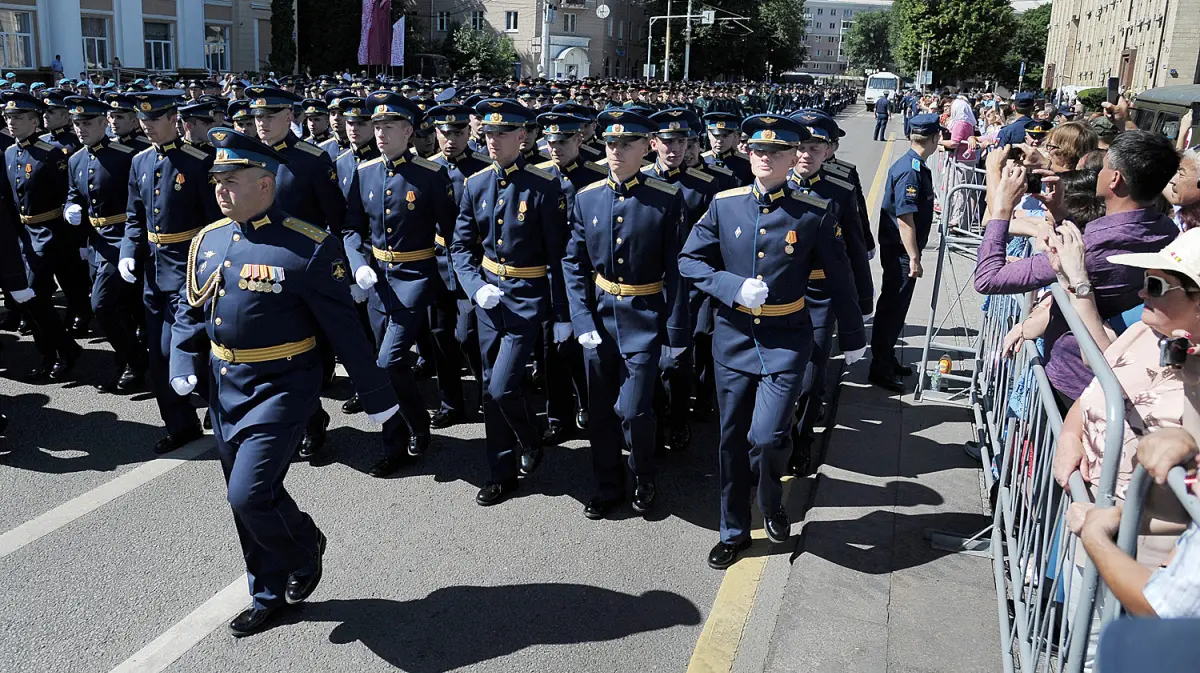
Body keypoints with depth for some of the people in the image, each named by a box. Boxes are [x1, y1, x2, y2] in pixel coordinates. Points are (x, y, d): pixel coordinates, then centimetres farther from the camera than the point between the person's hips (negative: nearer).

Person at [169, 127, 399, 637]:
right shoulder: (207, 241, 4)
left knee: (249, 495, -14)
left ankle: (305, 546, 19)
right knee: (246, 501, 15)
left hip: (280, 390, -6)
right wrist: (183, 365, 0)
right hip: (224, 390, 7)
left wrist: (376, 397, -7)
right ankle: (270, 597, 34)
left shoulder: (310, 248, -15)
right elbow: (190, 310, 16)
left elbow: (343, 328, -12)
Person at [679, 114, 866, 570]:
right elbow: (689, 260, 3)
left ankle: (772, 502, 22)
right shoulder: (724, 205, -1)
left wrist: (854, 338, 10)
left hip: (786, 340, -2)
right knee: (733, 438, 10)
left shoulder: (814, 213, -6)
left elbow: (839, 277, 3)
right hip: (733, 338, 3)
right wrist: (734, 287, -13)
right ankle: (734, 532, 28)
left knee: (767, 437, -13)